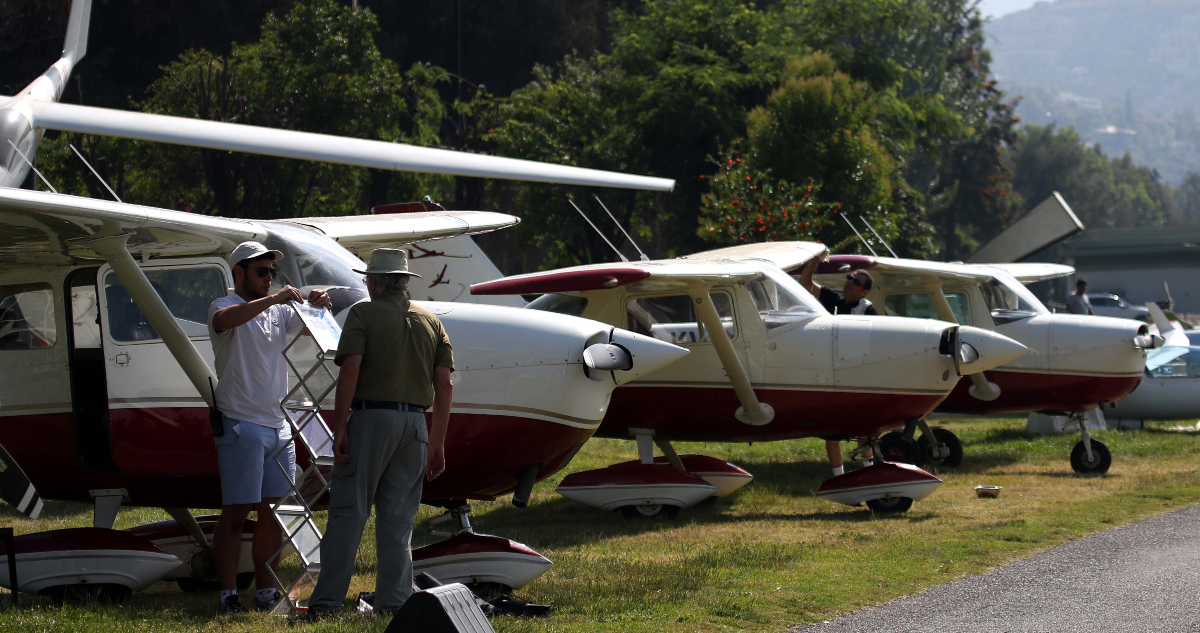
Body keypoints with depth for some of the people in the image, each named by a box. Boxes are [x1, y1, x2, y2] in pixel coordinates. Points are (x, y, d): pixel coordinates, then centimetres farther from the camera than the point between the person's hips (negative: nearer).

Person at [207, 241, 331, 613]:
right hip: (241, 425, -7)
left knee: (272, 513, 7)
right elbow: (223, 320, -25)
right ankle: (227, 595, -7)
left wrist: (316, 307, -5)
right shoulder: (224, 306, -3)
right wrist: (274, 299, -29)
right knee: (235, 512, -8)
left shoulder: (280, 311, 16)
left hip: (280, 427, 7)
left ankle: (266, 593, 13)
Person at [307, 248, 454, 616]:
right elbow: (445, 385, 8)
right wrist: (437, 443, 11)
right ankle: (393, 603, 6)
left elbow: (351, 370, -12)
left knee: (348, 513, -3)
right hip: (415, 424, 4)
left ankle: (327, 601, -6)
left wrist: (339, 427, -11)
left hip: (370, 419, -4)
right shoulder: (430, 322, 14)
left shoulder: (364, 314, 0)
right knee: (397, 522, 9)